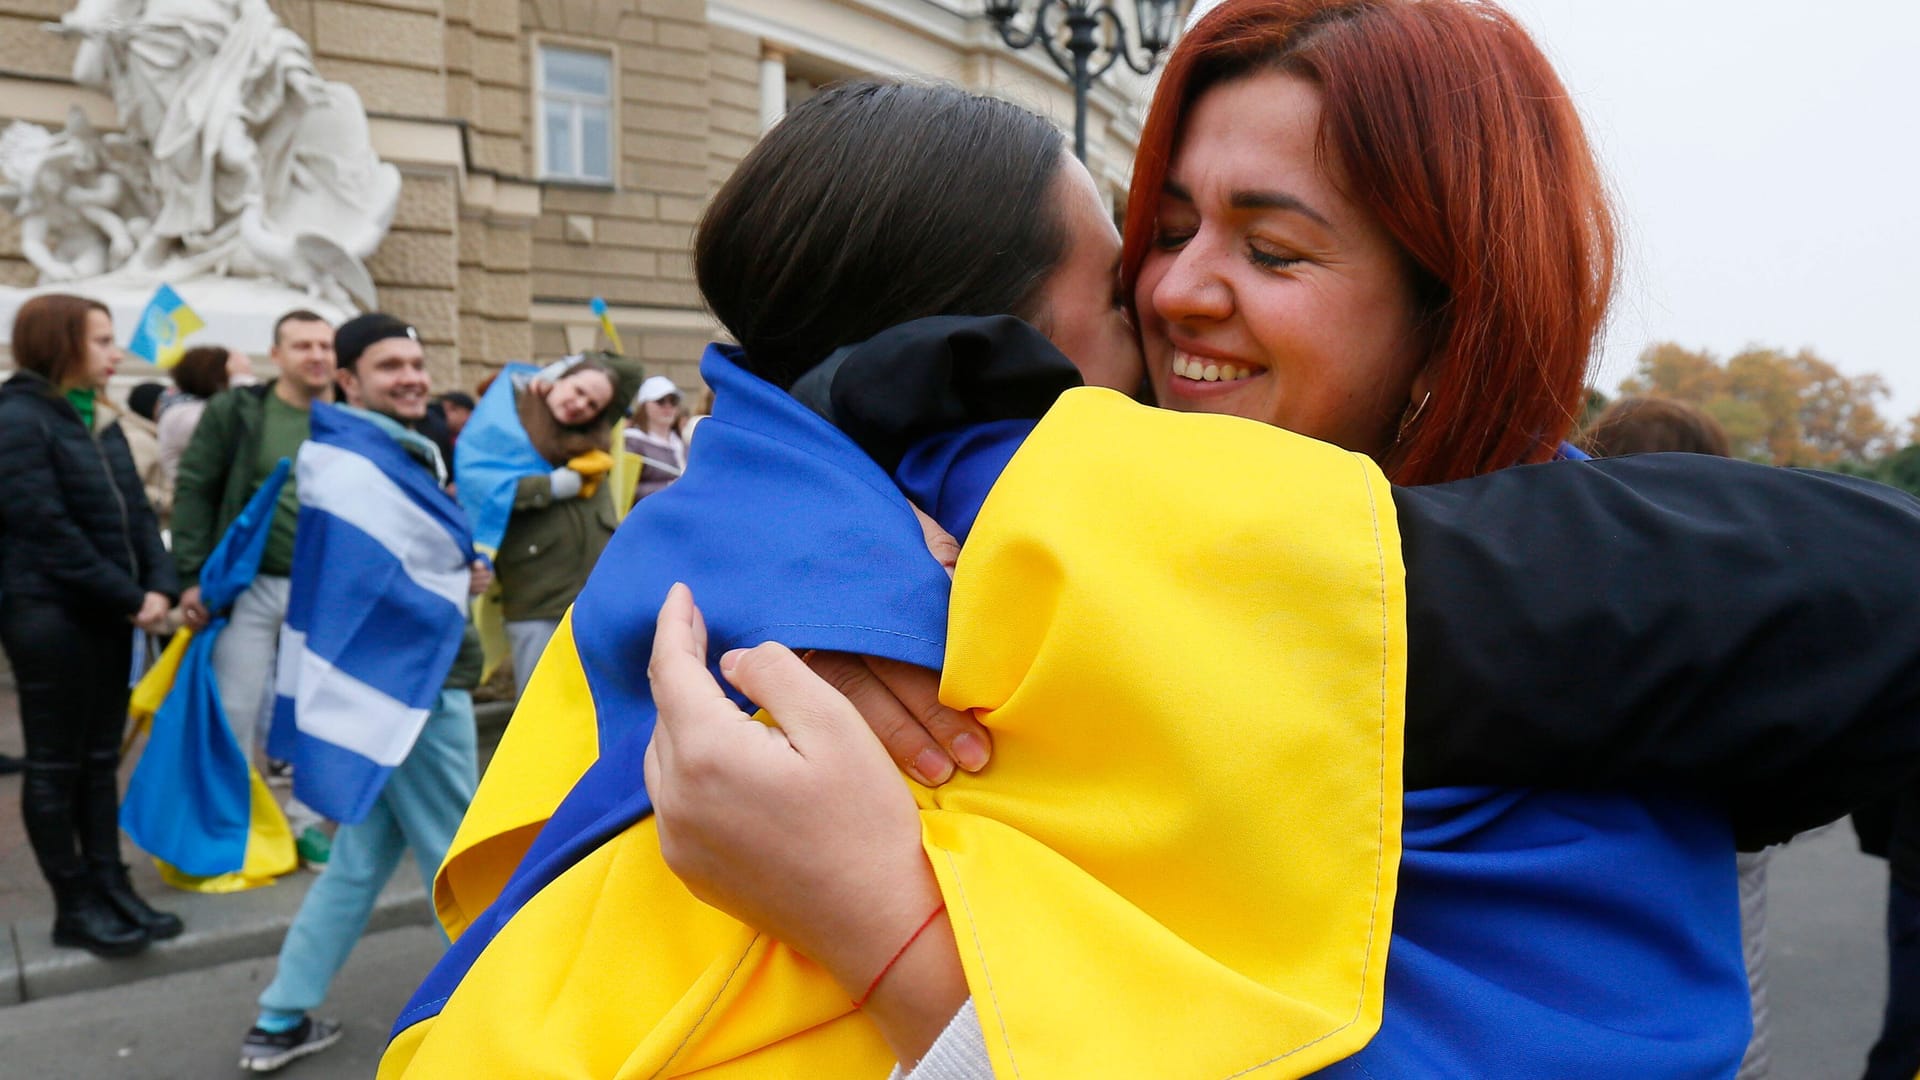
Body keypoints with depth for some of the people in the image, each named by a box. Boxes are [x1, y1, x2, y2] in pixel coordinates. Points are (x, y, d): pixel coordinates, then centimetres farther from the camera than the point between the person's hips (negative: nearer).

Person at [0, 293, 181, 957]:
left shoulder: (101, 420, 14)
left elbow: (136, 510, 11)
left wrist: (159, 585, -4)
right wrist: (129, 598, -14)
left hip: (106, 612, 8)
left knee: (100, 758, 12)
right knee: (55, 765, 3)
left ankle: (110, 887, 21)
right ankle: (75, 907, 11)